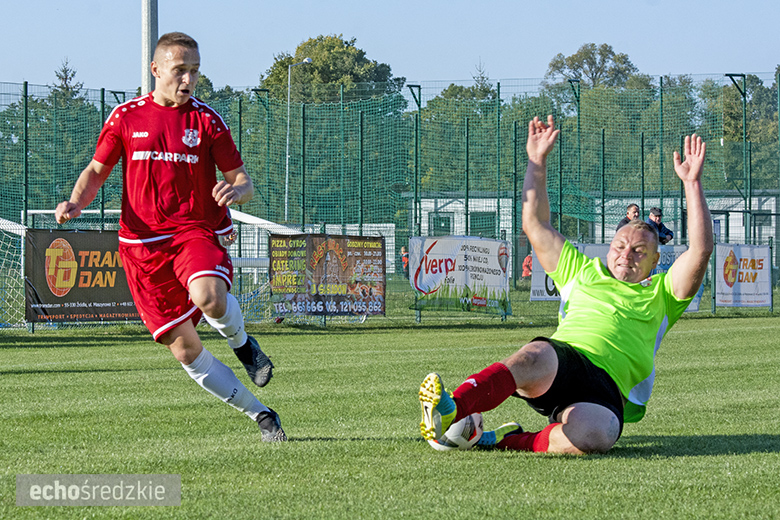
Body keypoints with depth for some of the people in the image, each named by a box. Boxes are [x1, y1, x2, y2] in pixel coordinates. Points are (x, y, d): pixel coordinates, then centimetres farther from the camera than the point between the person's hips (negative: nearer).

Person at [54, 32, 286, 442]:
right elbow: (98, 170, 16)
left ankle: (242, 344, -2)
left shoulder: (206, 120, 3)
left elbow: (244, 183, 4)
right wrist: (76, 202, -5)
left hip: (199, 231, -2)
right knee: (184, 350, -2)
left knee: (209, 298, -36)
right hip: (143, 243, 2)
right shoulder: (127, 117, 6)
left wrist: (237, 190, -20)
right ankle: (260, 415, 12)